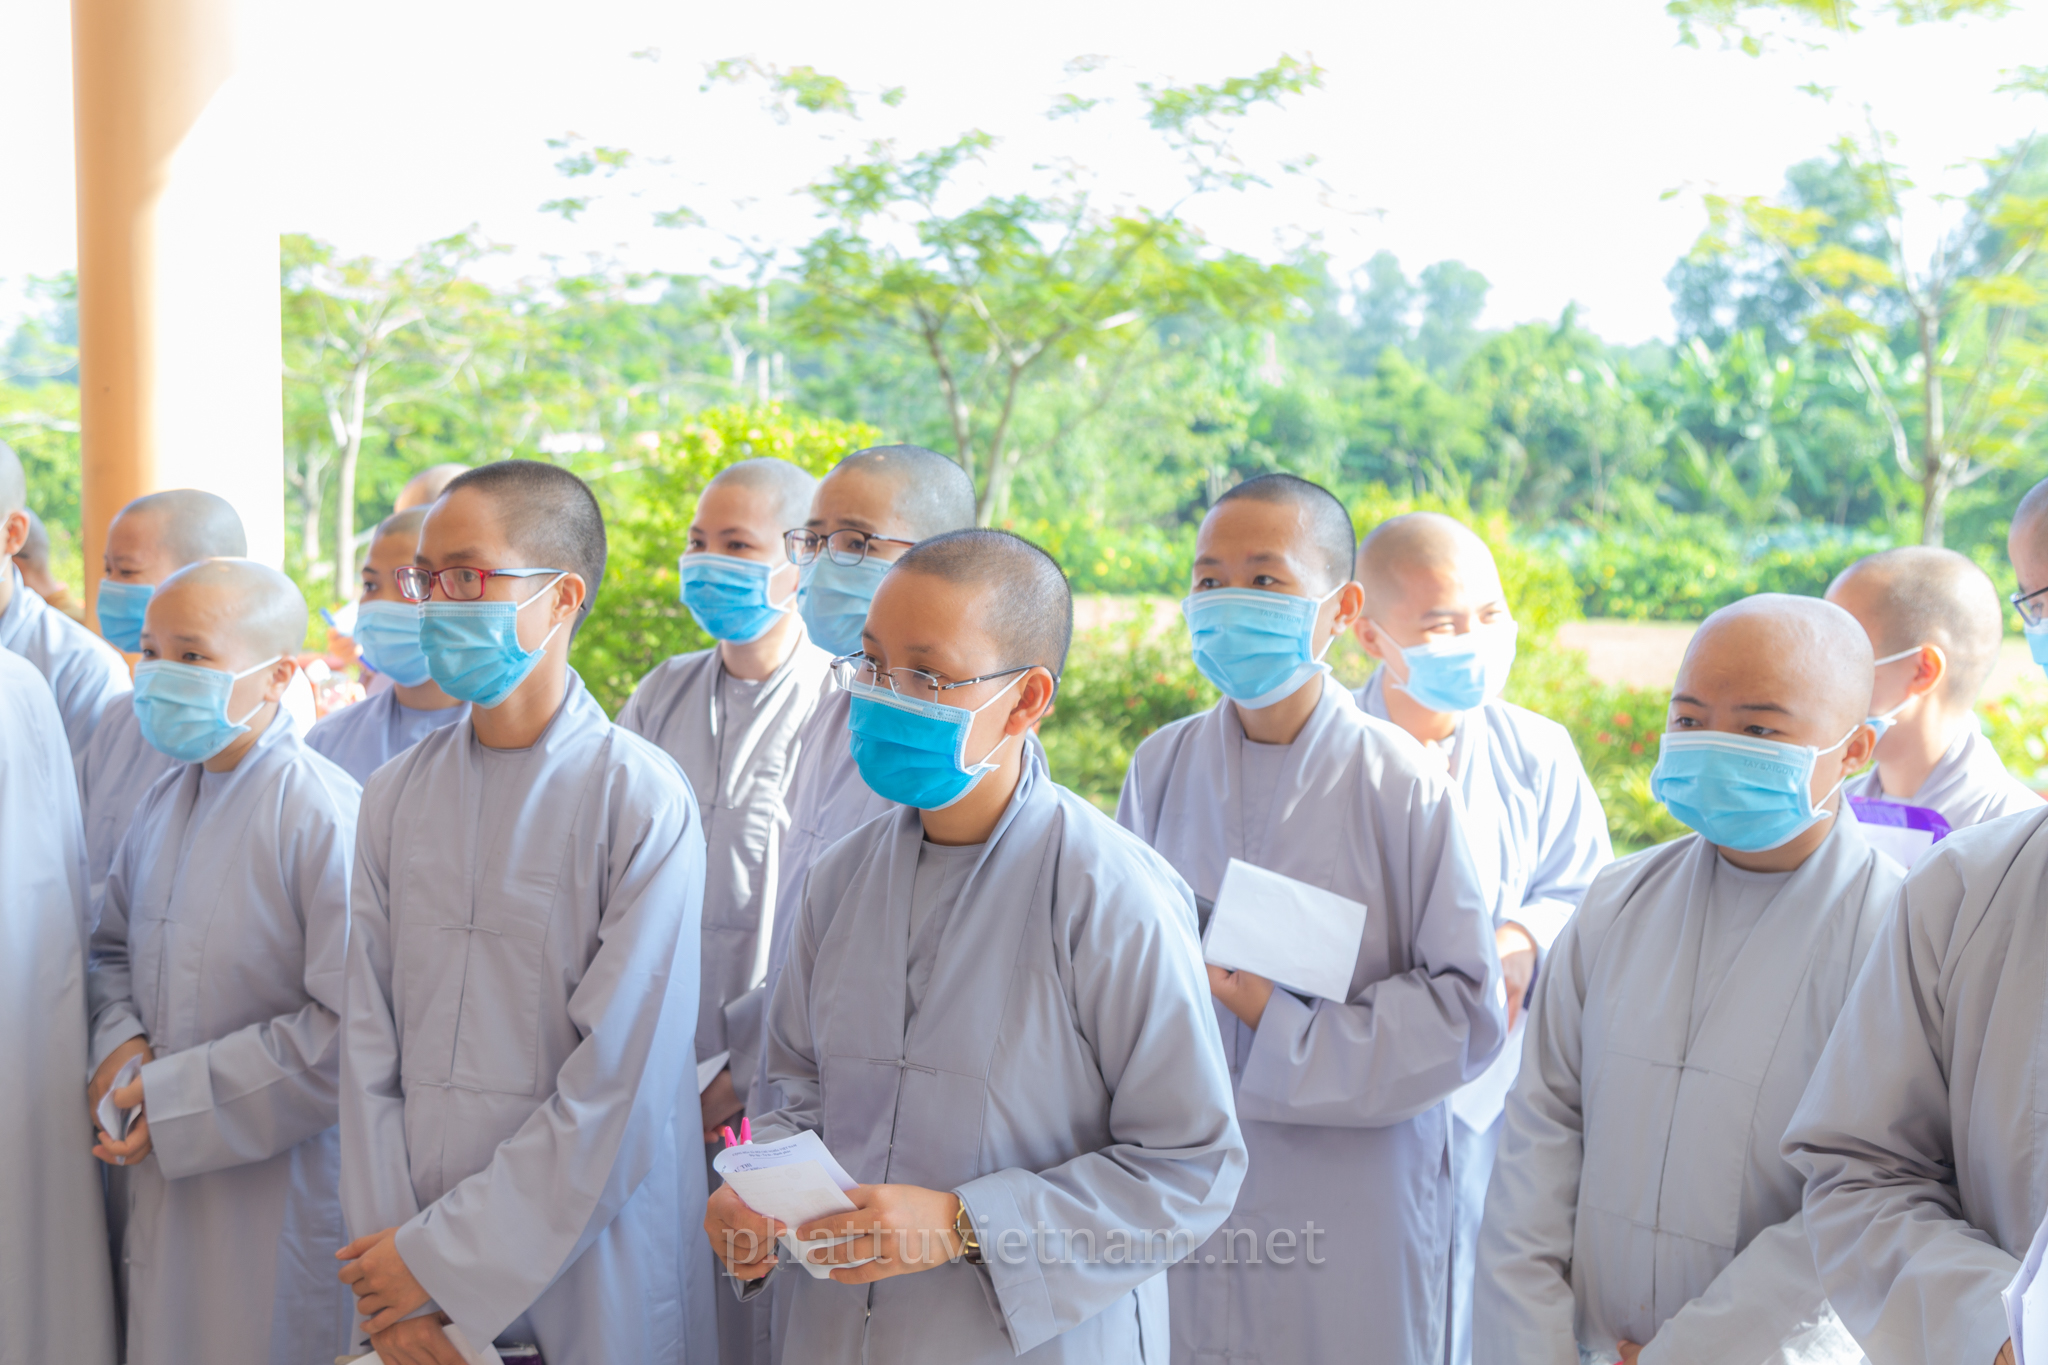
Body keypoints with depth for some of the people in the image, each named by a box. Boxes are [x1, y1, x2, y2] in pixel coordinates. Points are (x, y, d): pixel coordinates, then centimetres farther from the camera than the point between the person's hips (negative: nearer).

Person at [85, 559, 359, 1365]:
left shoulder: (325, 816, -17)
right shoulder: (167, 801, 8)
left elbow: (352, 1028, -22)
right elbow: (114, 949, 20)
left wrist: (174, 1097, -18)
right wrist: (119, 1045, -2)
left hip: (280, 1199, -7)